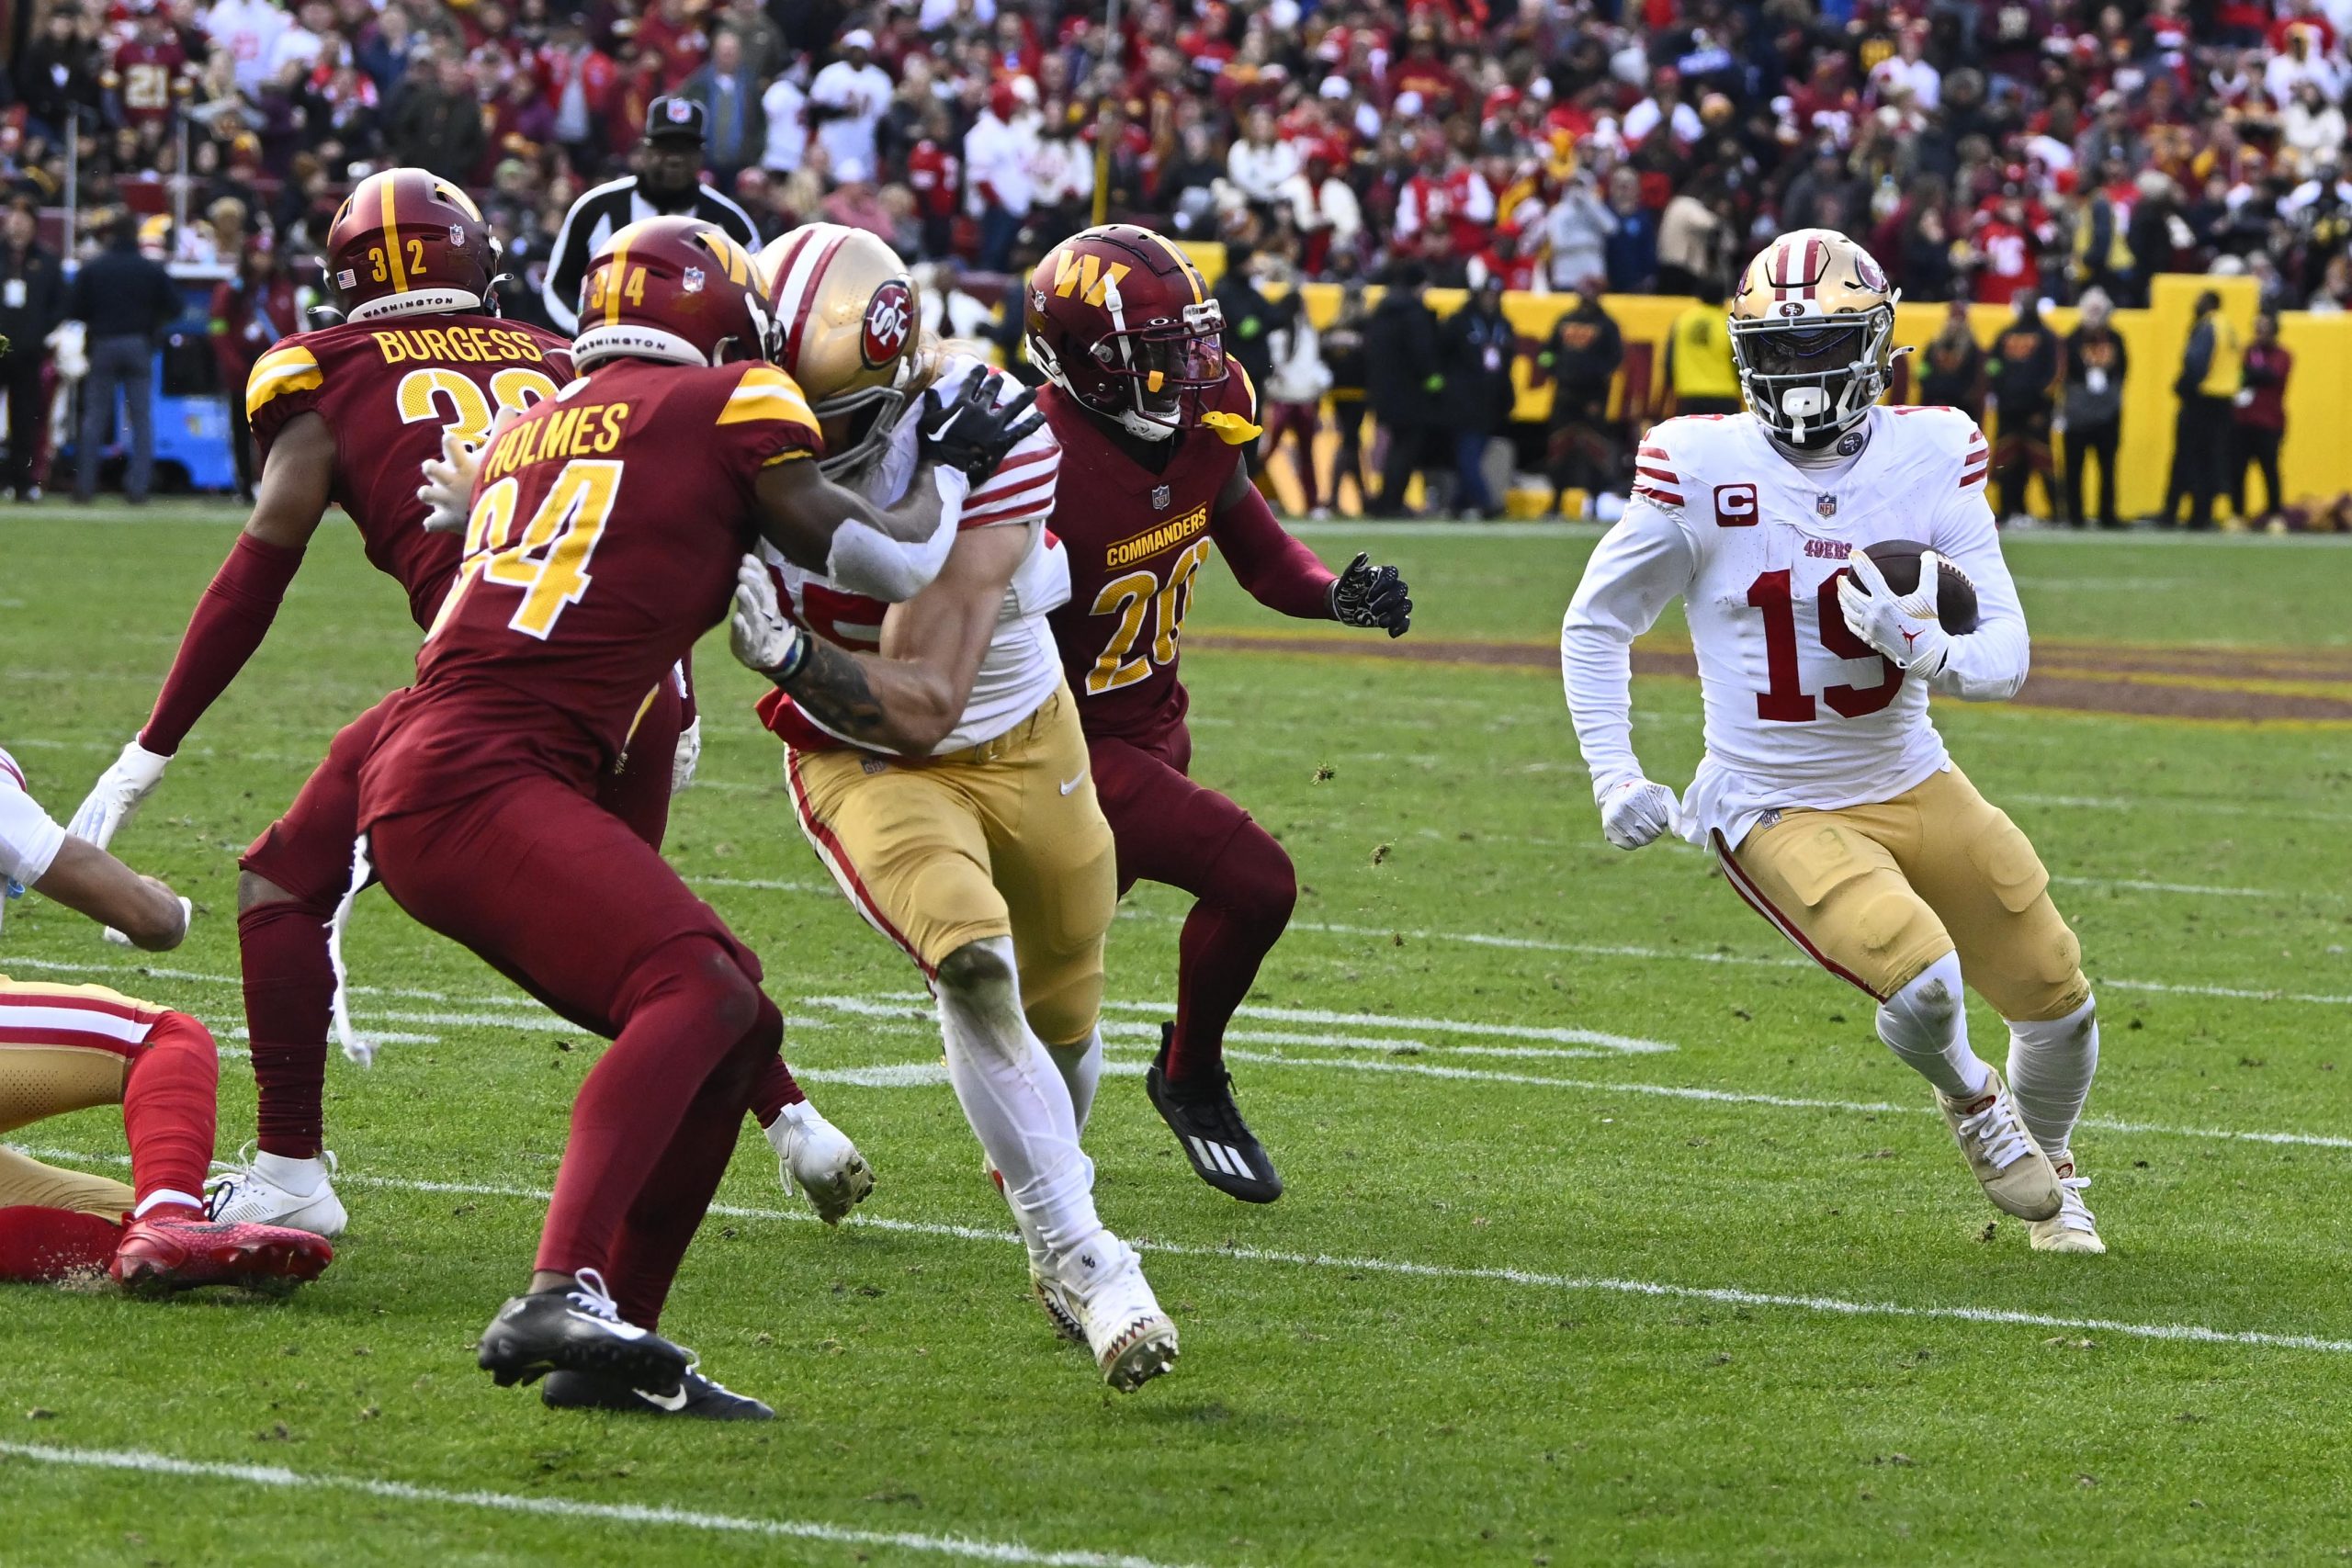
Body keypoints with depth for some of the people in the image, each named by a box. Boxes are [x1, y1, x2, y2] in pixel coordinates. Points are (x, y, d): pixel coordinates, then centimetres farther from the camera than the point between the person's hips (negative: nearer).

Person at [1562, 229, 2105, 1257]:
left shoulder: (1932, 459, -7)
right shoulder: (1702, 468, -13)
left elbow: (2005, 654, -8)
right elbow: (1596, 624, 1)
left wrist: (1924, 650, -30)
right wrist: (1614, 778, -6)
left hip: (1911, 784, 4)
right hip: (1777, 813, -4)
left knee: (2057, 998, 8)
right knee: (1922, 980, -25)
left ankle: (2053, 1172, 41)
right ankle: (1973, 1106, 12)